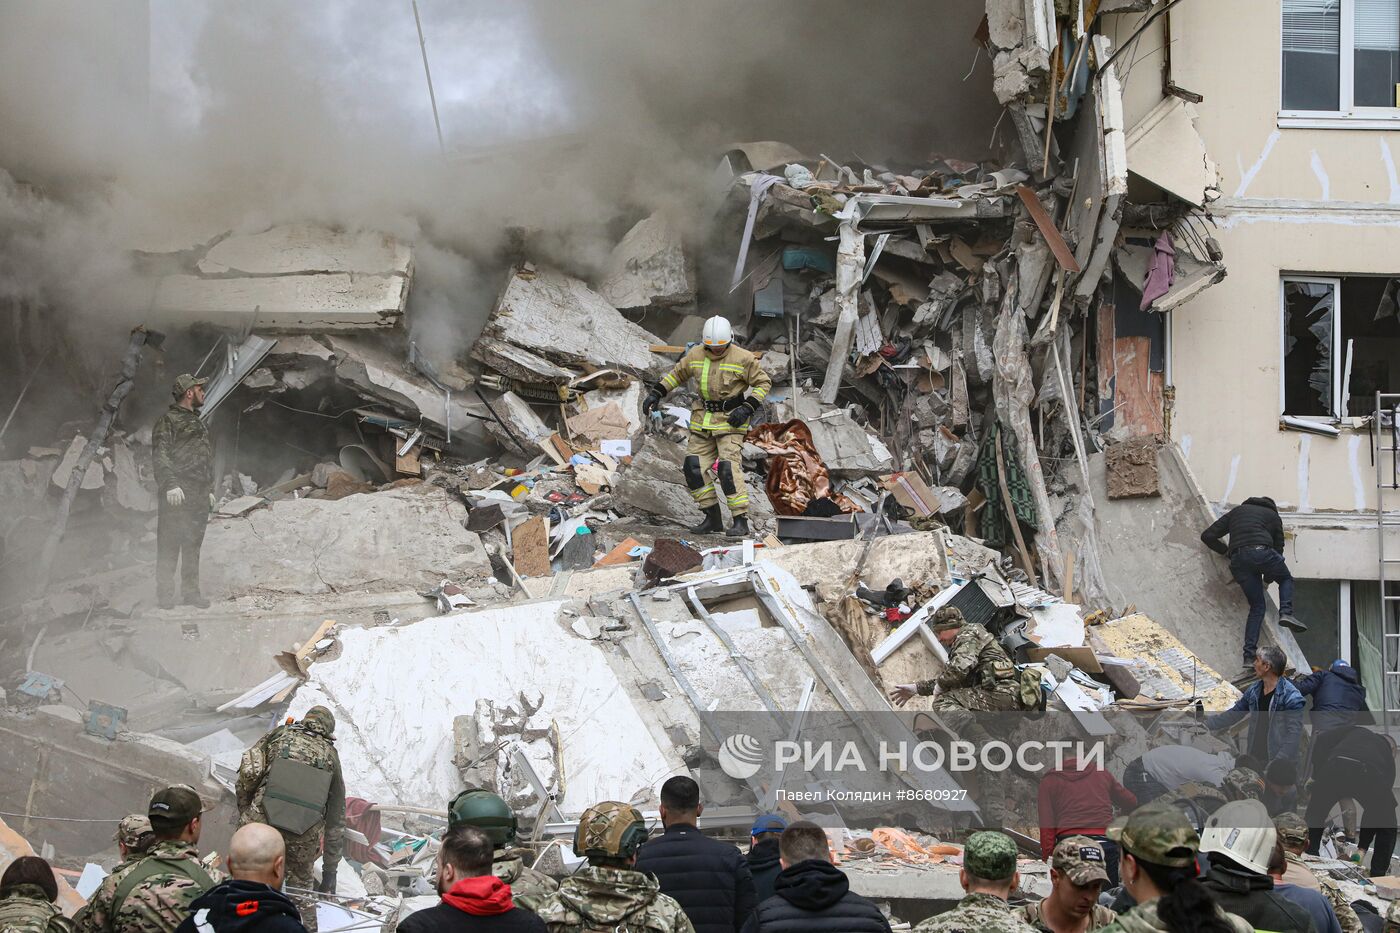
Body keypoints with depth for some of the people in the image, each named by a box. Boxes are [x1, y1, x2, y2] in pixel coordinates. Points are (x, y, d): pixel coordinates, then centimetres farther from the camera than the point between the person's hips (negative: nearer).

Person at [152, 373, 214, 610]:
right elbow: (160, 455, -12)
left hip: (199, 496, 8)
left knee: (193, 546, 7)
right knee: (169, 545, -8)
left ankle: (190, 591, 10)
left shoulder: (199, 425, 25)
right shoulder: (167, 421, -1)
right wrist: (170, 484, -23)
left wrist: (210, 490, 20)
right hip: (176, 494, -8)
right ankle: (165, 593, -8)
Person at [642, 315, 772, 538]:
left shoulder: (743, 358, -12)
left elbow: (763, 383, -5)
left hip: (731, 419, -6)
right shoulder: (696, 355, 1)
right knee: (695, 468, 1)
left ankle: (741, 521, -12)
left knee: (729, 469, -17)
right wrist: (656, 393, 10)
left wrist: (747, 409, -16)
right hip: (703, 419, 6)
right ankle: (713, 518, 10)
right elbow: (677, 373, 17)